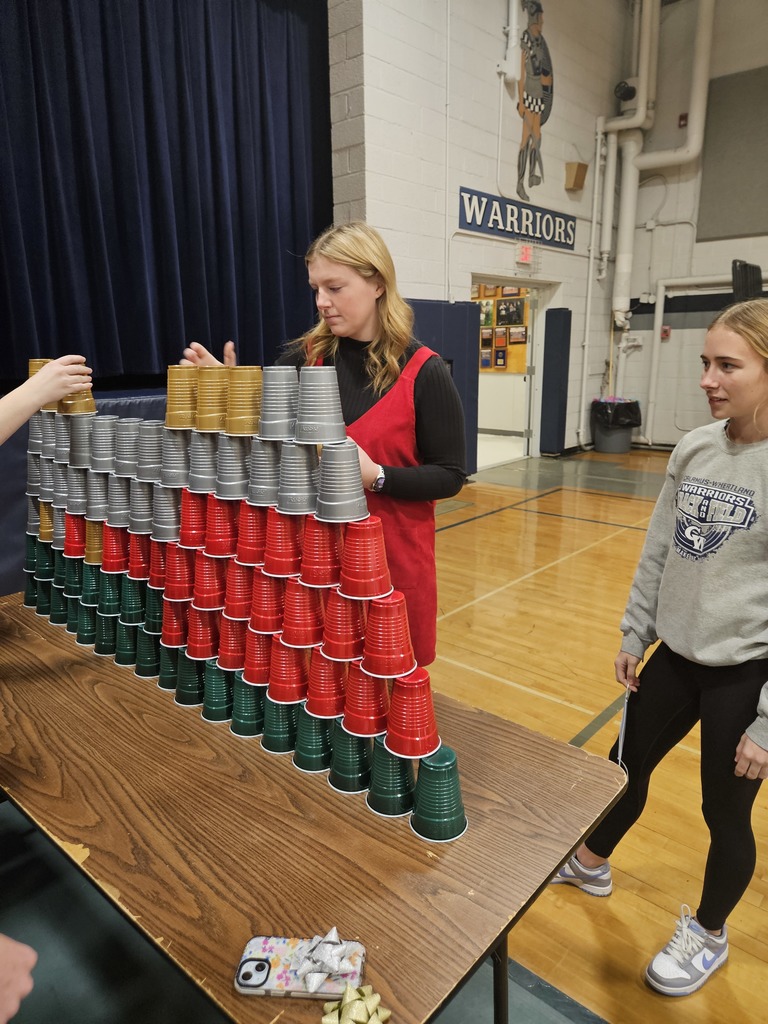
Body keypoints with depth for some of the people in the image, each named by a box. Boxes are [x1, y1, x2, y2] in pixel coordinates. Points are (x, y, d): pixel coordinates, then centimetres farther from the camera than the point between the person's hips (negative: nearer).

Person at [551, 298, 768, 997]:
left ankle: (709, 935, 44)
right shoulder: (694, 449, -3)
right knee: (626, 767, 21)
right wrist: (635, 635, 10)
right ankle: (592, 863, 50)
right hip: (676, 656, 5)